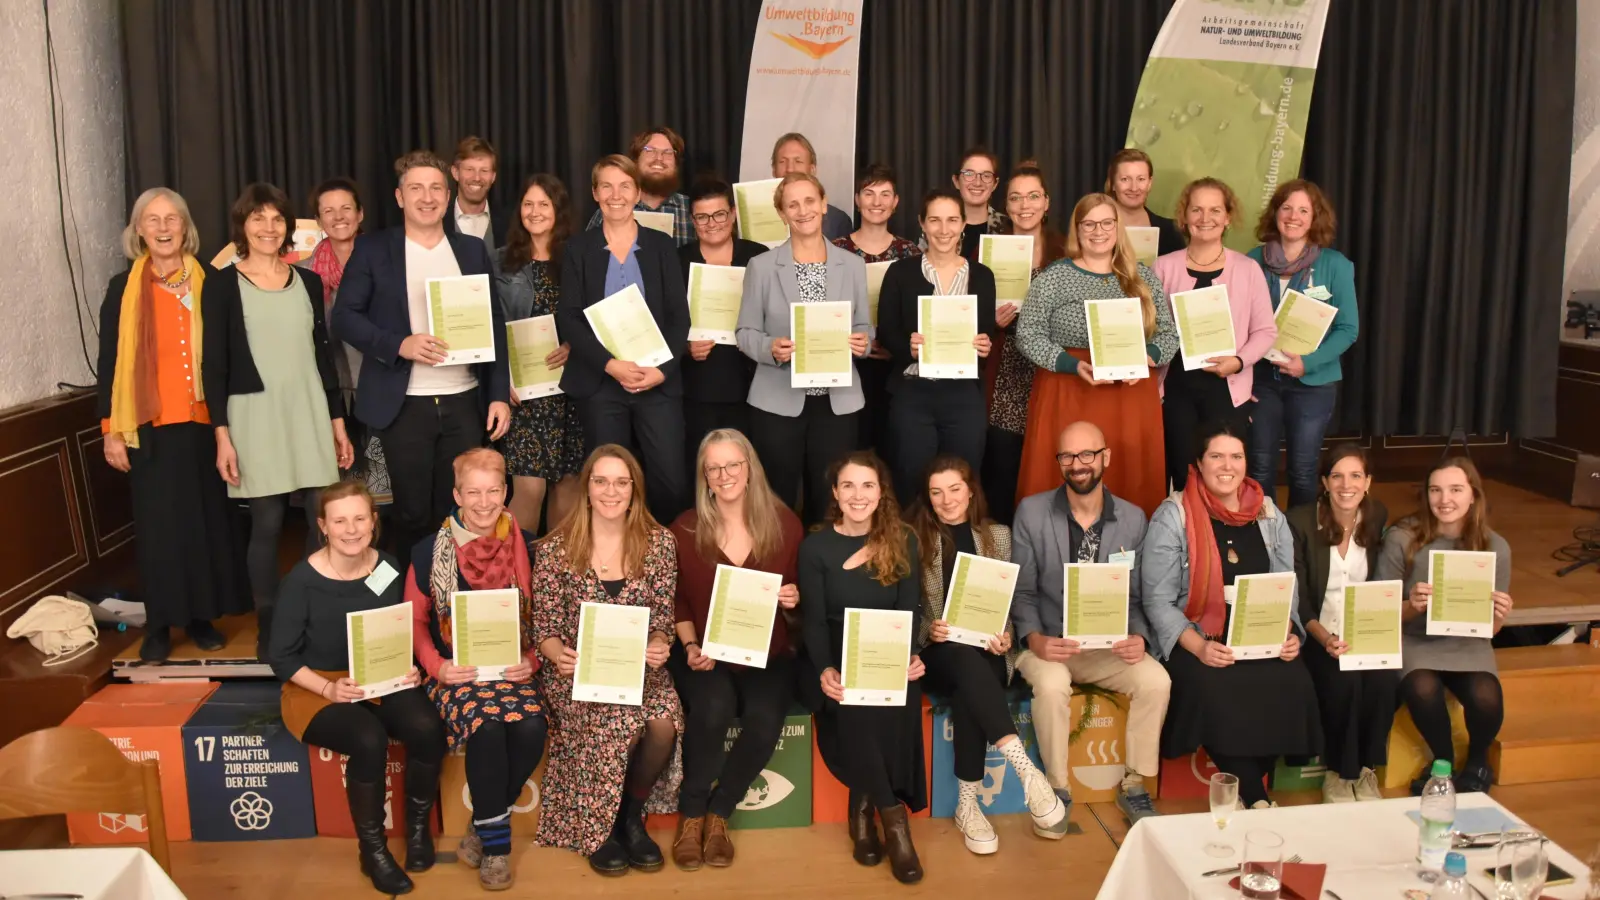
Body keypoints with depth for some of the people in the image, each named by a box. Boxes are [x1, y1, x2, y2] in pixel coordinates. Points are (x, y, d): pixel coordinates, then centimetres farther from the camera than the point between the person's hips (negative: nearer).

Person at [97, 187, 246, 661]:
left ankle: (202, 616, 19)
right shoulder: (123, 288, 3)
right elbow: (109, 363, 4)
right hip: (150, 425, -1)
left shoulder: (210, 281, 4)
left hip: (204, 421, 1)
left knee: (207, 518, 6)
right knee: (158, 523, 3)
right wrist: (111, 430, 0)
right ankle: (158, 625, 14)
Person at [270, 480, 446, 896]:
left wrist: (407, 669, -10)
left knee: (427, 728, -26)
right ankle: (372, 849, -9)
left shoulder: (388, 568, -3)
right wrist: (329, 689, -21)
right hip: (316, 688, -3)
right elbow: (282, 658, -8)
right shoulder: (302, 580, -14)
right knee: (370, 741, -32)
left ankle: (418, 826, 1)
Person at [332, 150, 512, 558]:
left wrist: (500, 394, 2)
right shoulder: (372, 248, 1)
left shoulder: (473, 250, 9)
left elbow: (494, 324, 9)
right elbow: (344, 317, -3)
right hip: (404, 404, -2)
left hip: (465, 401, 2)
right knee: (411, 513, 5)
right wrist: (399, 344, -19)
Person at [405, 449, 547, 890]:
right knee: (487, 726, -31)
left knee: (530, 728, -28)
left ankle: (484, 825, -2)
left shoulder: (527, 548, 2)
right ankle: (495, 840, -10)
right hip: (457, 668, -1)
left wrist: (532, 660, -9)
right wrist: (437, 665, -9)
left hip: (514, 668, 2)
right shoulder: (428, 551, -1)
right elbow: (414, 619, 7)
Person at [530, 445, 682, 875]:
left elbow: (663, 616, 3)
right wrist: (559, 654, -24)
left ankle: (632, 813, 1)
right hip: (576, 670, -2)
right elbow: (545, 628, -2)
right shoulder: (557, 548, -5)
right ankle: (596, 828, -3)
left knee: (664, 722, -30)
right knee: (619, 722, -32)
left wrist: (659, 644, -19)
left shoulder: (659, 543, 0)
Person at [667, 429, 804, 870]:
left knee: (765, 718, -29)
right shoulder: (686, 529, 0)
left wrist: (793, 599, -12)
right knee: (714, 707, -32)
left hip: (767, 655, 1)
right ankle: (691, 814, -7)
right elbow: (679, 602, 7)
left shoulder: (785, 524, 1)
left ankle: (718, 813, -3)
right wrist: (690, 645, -9)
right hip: (705, 655, -1)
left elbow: (799, 593, 11)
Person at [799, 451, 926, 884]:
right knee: (853, 706, -34)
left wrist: (910, 657, -18)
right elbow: (814, 621, -3)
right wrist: (824, 670, -22)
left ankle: (865, 805, -16)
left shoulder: (903, 541, 6)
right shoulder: (815, 547, 0)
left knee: (899, 701, -33)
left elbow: (909, 612, 3)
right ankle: (891, 814, -17)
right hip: (840, 662, -1)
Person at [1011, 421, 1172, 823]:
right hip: (1047, 642, -2)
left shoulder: (1133, 519, 3)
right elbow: (1022, 591, -3)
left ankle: (1133, 786, -2)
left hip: (1108, 645, 2)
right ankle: (1058, 789, -10)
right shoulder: (1031, 512, -4)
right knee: (1052, 685, -34)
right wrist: (1034, 638, -20)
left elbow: (1136, 596, 5)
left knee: (1156, 680, -24)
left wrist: (1139, 637, -16)